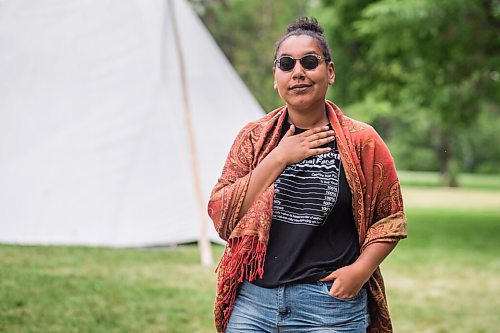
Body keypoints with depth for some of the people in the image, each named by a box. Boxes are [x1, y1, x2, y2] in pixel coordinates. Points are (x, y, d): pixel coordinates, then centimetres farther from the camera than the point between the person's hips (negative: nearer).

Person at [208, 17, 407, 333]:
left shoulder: (361, 141, 0)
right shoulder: (254, 137, 5)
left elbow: (390, 219, 6)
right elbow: (221, 216, -4)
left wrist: (361, 269, -10)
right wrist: (277, 159, -10)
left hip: (329, 308, -2)